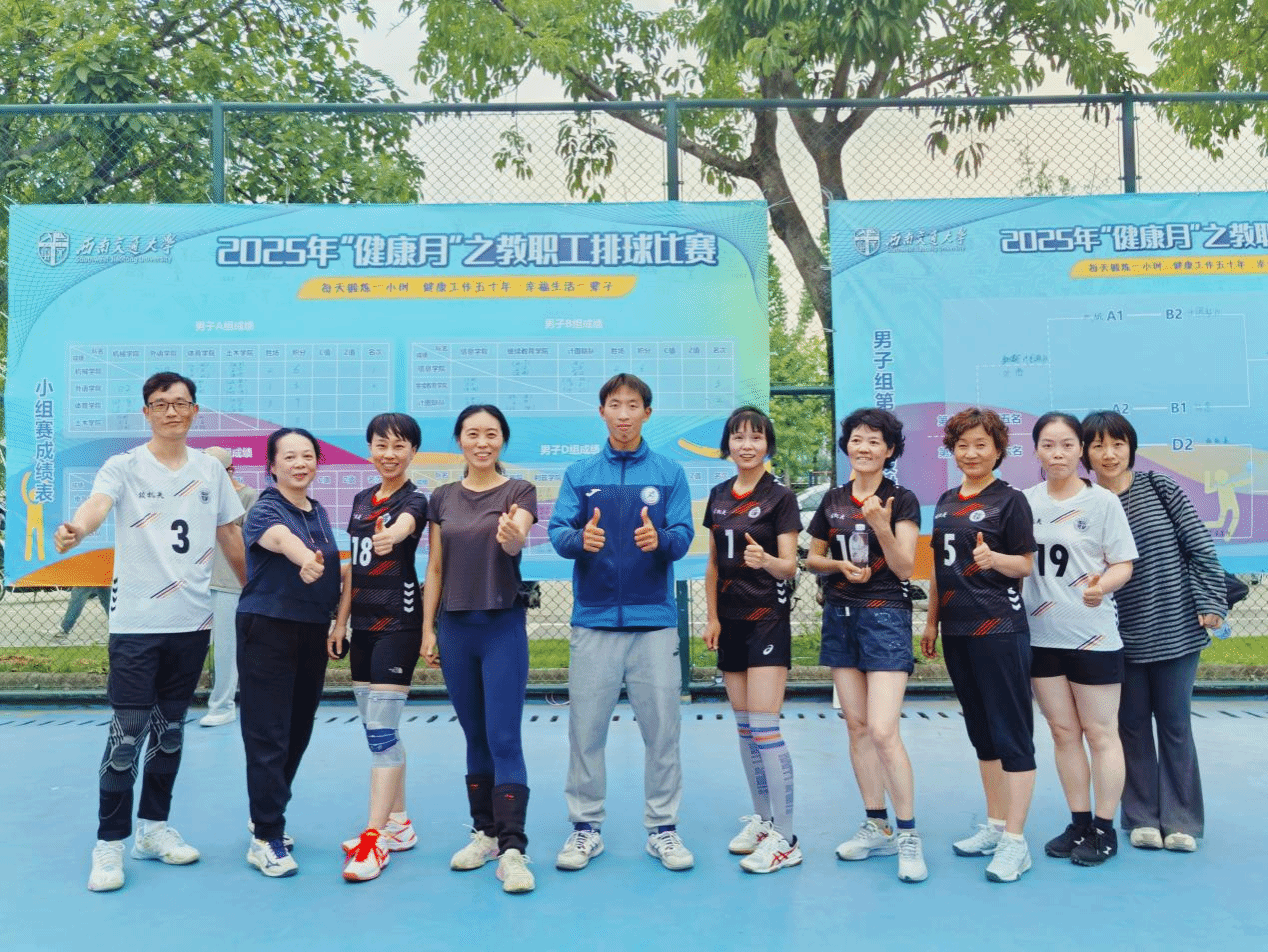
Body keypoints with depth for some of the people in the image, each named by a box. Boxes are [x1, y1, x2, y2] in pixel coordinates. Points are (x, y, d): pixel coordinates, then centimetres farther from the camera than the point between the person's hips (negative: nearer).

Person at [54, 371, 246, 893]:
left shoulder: (211, 470, 7)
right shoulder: (124, 467, -3)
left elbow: (230, 537, 14)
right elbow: (97, 502, -24)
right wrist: (75, 528, -47)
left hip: (192, 622, 4)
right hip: (136, 623, -3)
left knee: (170, 731, 13)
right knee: (127, 735, -2)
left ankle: (153, 828, 27)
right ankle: (109, 844, 11)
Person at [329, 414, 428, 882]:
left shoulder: (415, 498, -7)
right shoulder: (361, 500, 13)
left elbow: (403, 523, -33)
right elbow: (353, 566, 16)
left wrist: (392, 536, -55)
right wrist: (340, 621, 13)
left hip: (398, 622, -7)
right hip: (363, 623, 8)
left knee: (381, 730, -8)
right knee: (377, 731, 12)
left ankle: (375, 837, 0)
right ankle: (399, 823, 25)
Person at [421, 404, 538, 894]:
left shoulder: (518, 491, -3)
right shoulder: (442, 498, 8)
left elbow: (514, 543, -22)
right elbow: (434, 568, 9)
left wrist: (511, 536, -45)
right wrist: (427, 628, 4)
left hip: (503, 625, -4)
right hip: (455, 627, 4)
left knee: (504, 739, -7)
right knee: (475, 737, 13)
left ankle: (512, 849, -3)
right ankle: (485, 832, 26)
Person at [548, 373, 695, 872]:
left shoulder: (669, 472, 6)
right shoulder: (579, 474, 8)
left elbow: (683, 536, -3)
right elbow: (557, 531, -2)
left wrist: (659, 539, -25)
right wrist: (581, 539, -24)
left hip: (654, 620, 0)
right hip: (594, 620, 1)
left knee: (662, 727, 4)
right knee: (586, 727, 5)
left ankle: (663, 828, 19)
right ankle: (586, 827, 20)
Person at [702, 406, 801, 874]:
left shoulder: (780, 496, -7)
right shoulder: (718, 495, 9)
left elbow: (789, 565, -13)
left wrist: (767, 560, -34)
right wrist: (712, 617, 8)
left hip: (768, 619, -6)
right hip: (731, 620, 6)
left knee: (764, 727, -9)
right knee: (744, 727, 12)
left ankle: (785, 839, 0)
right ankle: (761, 818, 26)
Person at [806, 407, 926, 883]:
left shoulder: (902, 500, -4)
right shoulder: (833, 499, 9)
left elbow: (904, 568, -11)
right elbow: (813, 558, 15)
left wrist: (881, 526, -25)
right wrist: (838, 565, -5)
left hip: (885, 616, -5)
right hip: (840, 615, 5)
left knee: (883, 731, -12)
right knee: (856, 725, 9)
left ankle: (909, 836, 3)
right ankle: (877, 827, 21)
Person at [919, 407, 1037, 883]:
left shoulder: (1009, 499, -5)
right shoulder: (946, 501, 13)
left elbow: (1026, 564, -7)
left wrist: (993, 559, -26)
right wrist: (931, 621, 17)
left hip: (999, 629, -7)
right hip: (957, 630, 7)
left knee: (1011, 735, -2)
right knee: (981, 733, 14)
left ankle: (1015, 841, 5)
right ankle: (994, 825, 26)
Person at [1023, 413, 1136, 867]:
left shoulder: (1103, 501, -6)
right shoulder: (1026, 500, 5)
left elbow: (1124, 564, -8)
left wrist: (1102, 585, -27)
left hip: (1094, 635, -4)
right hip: (1042, 636, 4)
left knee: (1100, 733, 5)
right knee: (1063, 733, 12)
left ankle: (1104, 831, 16)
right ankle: (1079, 825, 24)